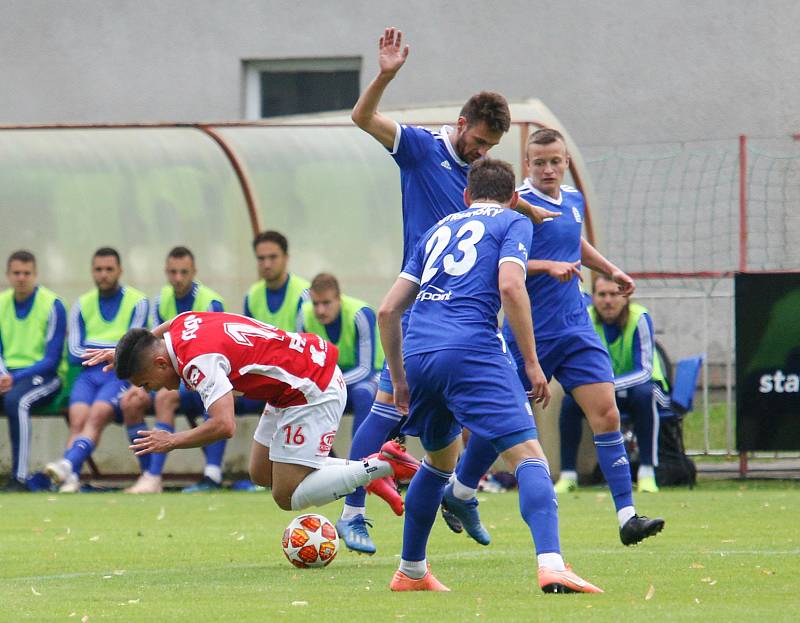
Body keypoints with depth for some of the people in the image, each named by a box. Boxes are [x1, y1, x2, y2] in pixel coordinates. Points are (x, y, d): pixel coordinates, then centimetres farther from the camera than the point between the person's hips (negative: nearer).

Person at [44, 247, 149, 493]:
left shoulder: (137, 302, 7)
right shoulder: (82, 306, 17)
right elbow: (75, 354, 9)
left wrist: (93, 350, -1)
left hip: (121, 374, -3)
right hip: (88, 375, 3)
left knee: (97, 415, -31)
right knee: (78, 419, -26)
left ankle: (68, 464, -51)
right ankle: (71, 476, -42)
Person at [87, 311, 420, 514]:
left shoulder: (198, 361, -25)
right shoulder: (182, 324, 2)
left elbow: (224, 425, -35)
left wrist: (172, 441, -20)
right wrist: (123, 352, 38)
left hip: (314, 392, -10)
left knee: (288, 497, -8)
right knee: (261, 474, 15)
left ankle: (381, 465, -5)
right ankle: (364, 469, 16)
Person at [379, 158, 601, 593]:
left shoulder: (439, 229, 28)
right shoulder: (513, 223, 13)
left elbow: (387, 311, 24)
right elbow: (510, 286, -7)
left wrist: (399, 380, 31)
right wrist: (531, 363, -4)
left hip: (418, 354, 6)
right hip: (472, 351, -6)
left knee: (440, 459, 28)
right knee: (528, 456, -10)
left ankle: (410, 572, 33)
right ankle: (550, 565, -31)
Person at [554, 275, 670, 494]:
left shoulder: (639, 319, -22)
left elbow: (644, 371, -28)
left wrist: (611, 385, -44)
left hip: (636, 386, -3)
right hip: (602, 388, 3)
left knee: (644, 394, -37)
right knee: (571, 398, -25)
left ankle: (647, 473, -34)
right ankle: (567, 476, -17)